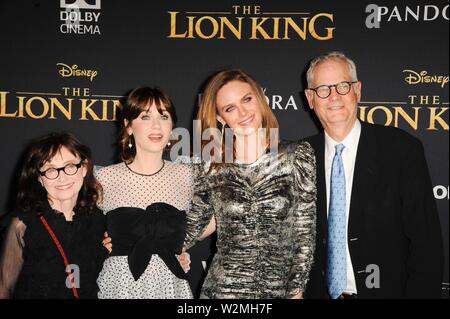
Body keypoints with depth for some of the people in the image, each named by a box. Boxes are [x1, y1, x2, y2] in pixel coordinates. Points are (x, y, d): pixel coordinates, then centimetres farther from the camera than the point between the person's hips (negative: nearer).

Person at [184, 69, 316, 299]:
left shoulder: (298, 157, -5)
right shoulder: (207, 165, -4)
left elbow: (305, 233, -4)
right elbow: (191, 229, 9)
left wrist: (296, 291, -6)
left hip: (281, 289, 0)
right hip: (222, 289, 1)